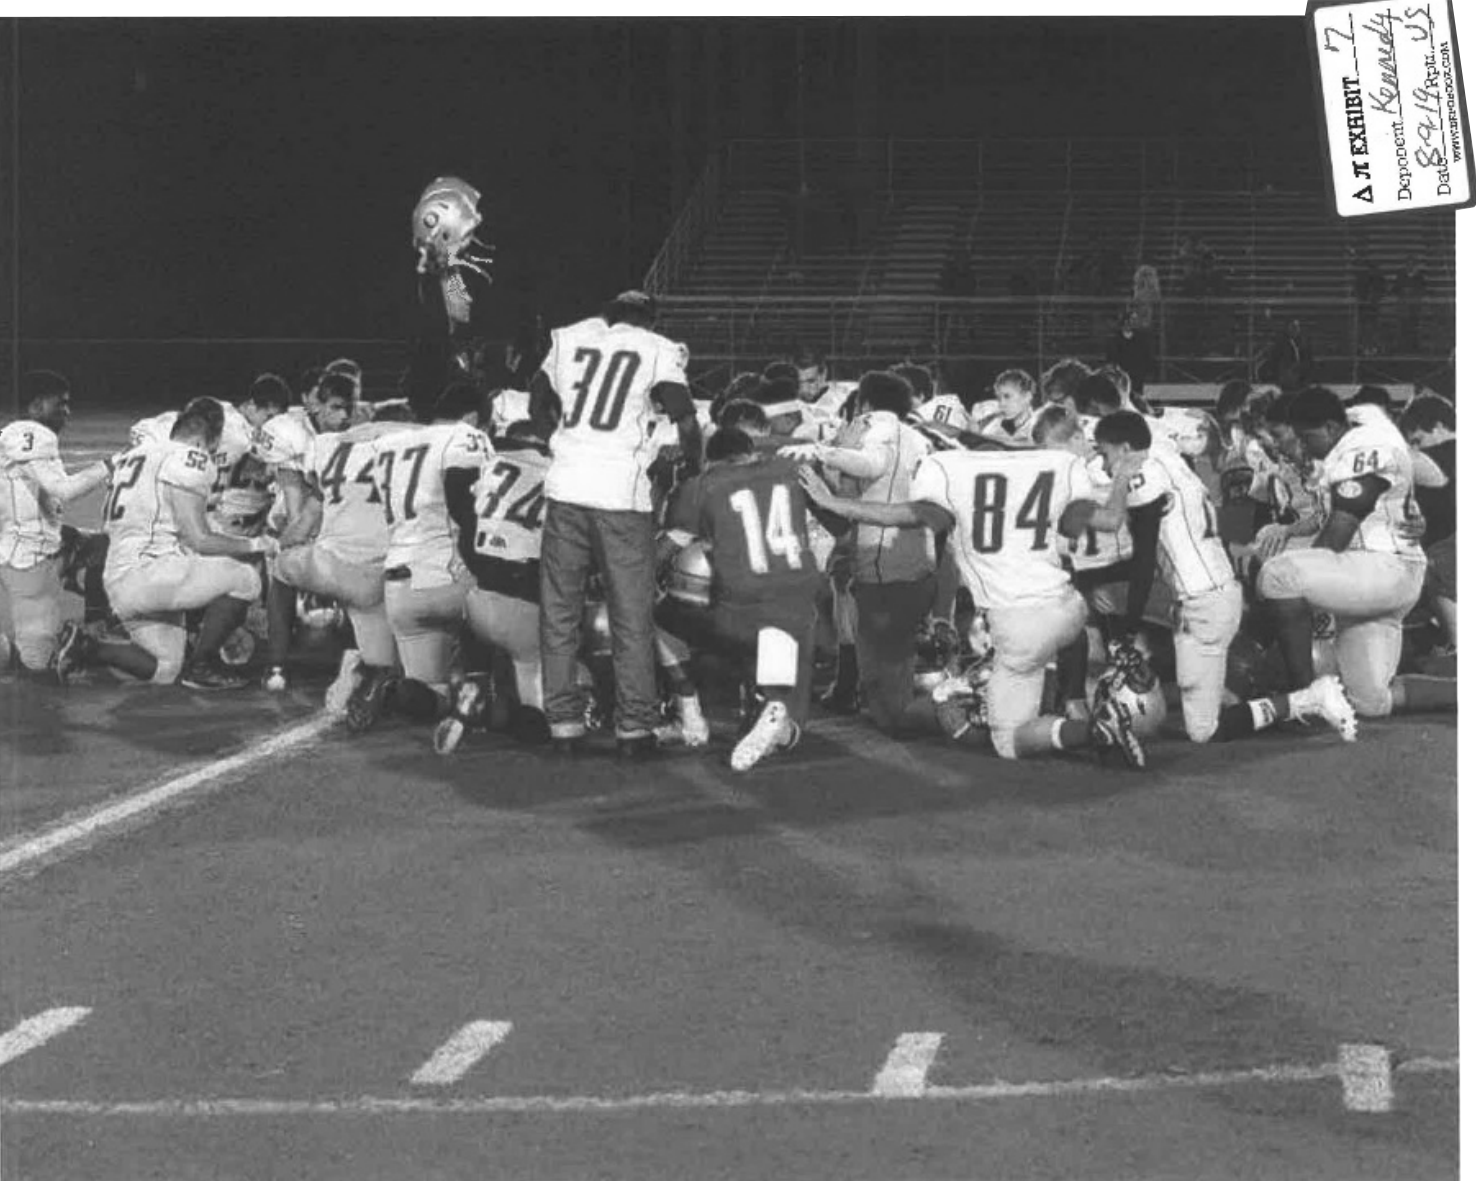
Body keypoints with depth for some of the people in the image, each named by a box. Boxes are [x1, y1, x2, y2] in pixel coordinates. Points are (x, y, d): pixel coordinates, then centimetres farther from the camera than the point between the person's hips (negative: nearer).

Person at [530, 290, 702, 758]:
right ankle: (635, 726, 5)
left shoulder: (568, 338, 15)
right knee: (632, 618, 6)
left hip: (566, 487, 3)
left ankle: (563, 721, 12)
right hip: (622, 491, -3)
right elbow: (686, 421, -3)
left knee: (560, 612, 12)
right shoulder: (658, 350, 5)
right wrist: (695, 470, 13)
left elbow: (540, 410, 26)